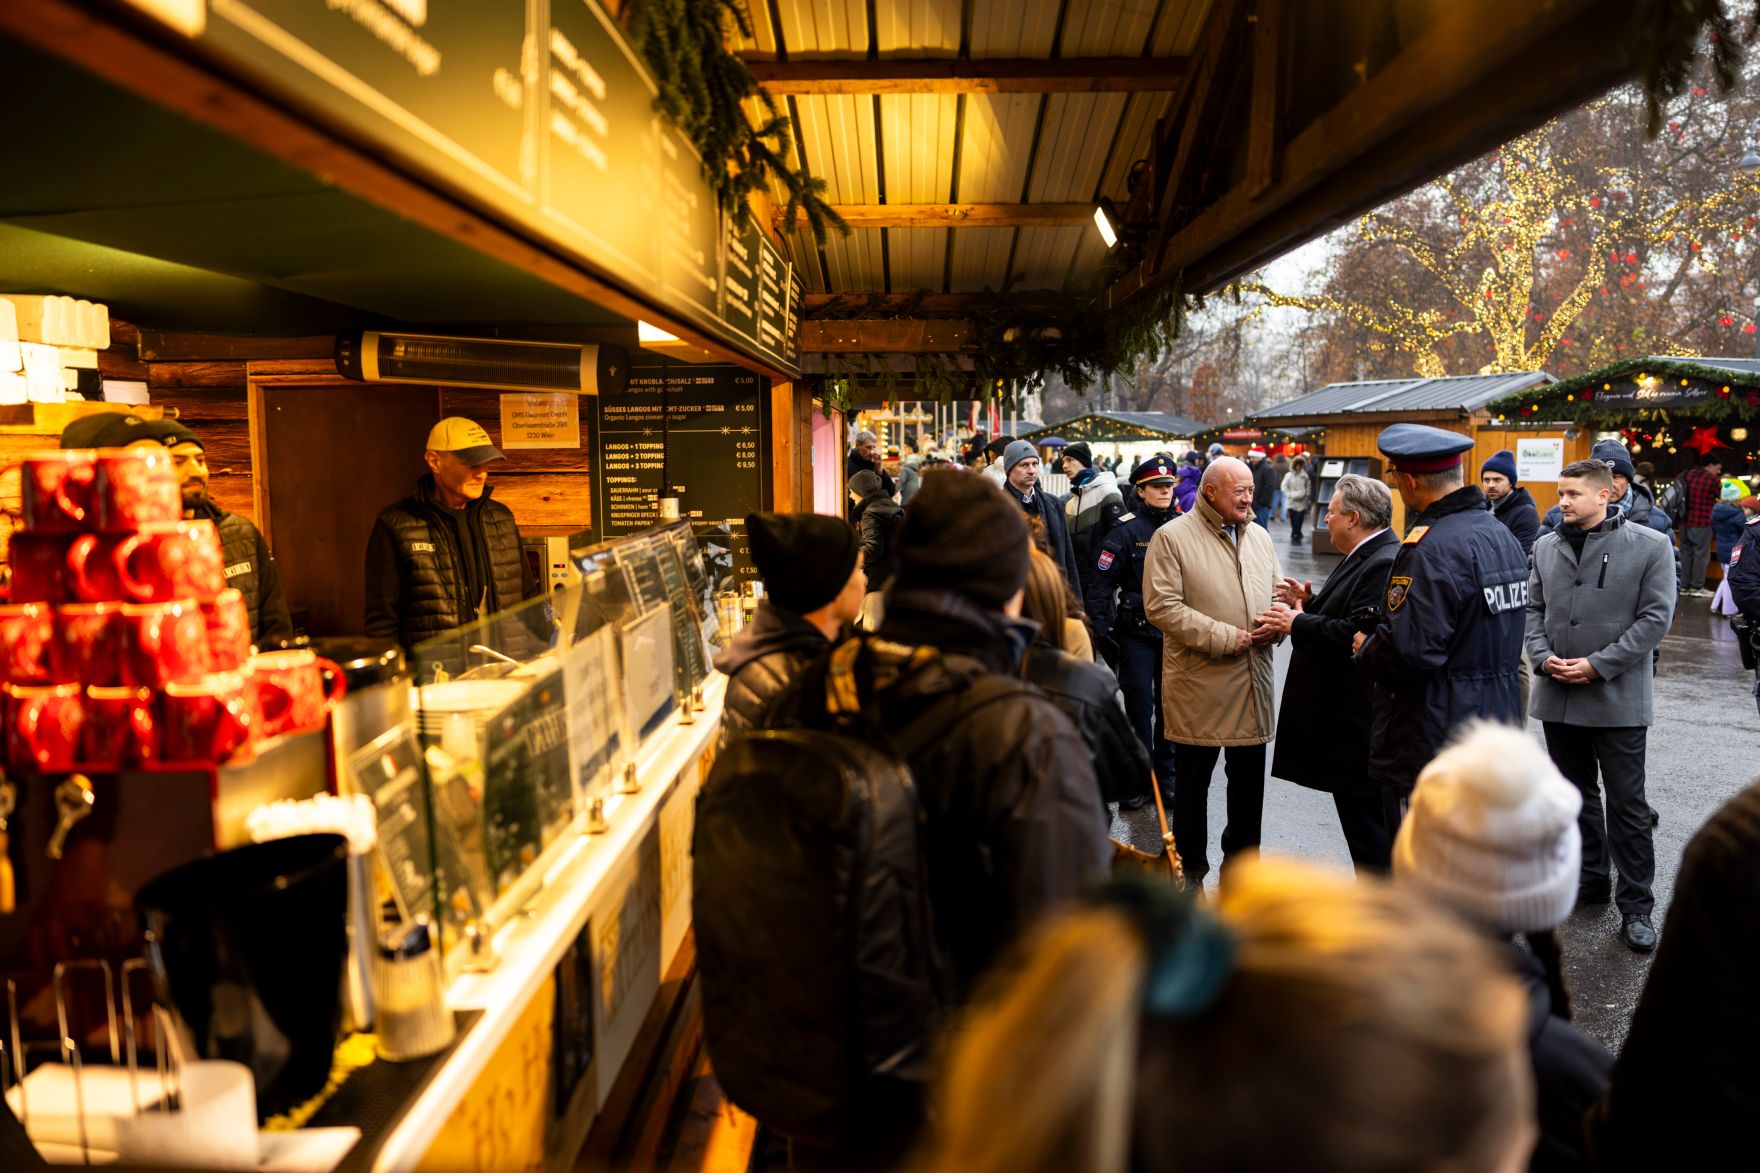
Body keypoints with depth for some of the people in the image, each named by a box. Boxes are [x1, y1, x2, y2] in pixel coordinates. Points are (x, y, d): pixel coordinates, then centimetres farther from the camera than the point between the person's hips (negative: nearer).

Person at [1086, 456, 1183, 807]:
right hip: (1136, 631, -4)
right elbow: (1100, 584, -7)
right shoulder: (1127, 530, -7)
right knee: (1139, 705, 1)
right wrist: (1101, 632, -11)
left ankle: (1166, 774, 24)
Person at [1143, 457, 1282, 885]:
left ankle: (1243, 860, 32)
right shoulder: (1172, 537, -10)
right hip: (1199, 685, -5)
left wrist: (1275, 625, -4)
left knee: (1249, 781, 15)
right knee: (1193, 781, 8)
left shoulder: (1259, 536, 11)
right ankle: (1191, 867, 24)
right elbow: (1162, 607, -16)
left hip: (1254, 684, 6)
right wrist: (1226, 638, -18)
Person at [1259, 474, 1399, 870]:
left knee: (1365, 816, -2)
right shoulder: (1367, 556, 14)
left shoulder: (1384, 564, -20)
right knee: (1358, 812, 19)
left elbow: (1357, 633, -28)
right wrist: (1310, 603, 9)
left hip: (1359, 717, -11)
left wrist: (1299, 623, -18)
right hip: (1345, 714, 11)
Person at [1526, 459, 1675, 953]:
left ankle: (1636, 906, 14)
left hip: (1618, 699, -4)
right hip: (1558, 695, 4)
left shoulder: (1649, 545, -7)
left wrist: (1598, 665, -16)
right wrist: (1543, 656, -8)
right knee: (1575, 795, 16)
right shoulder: (1547, 546, 6)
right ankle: (1590, 879, 33)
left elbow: (1655, 617, -10)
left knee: (1626, 804, 3)